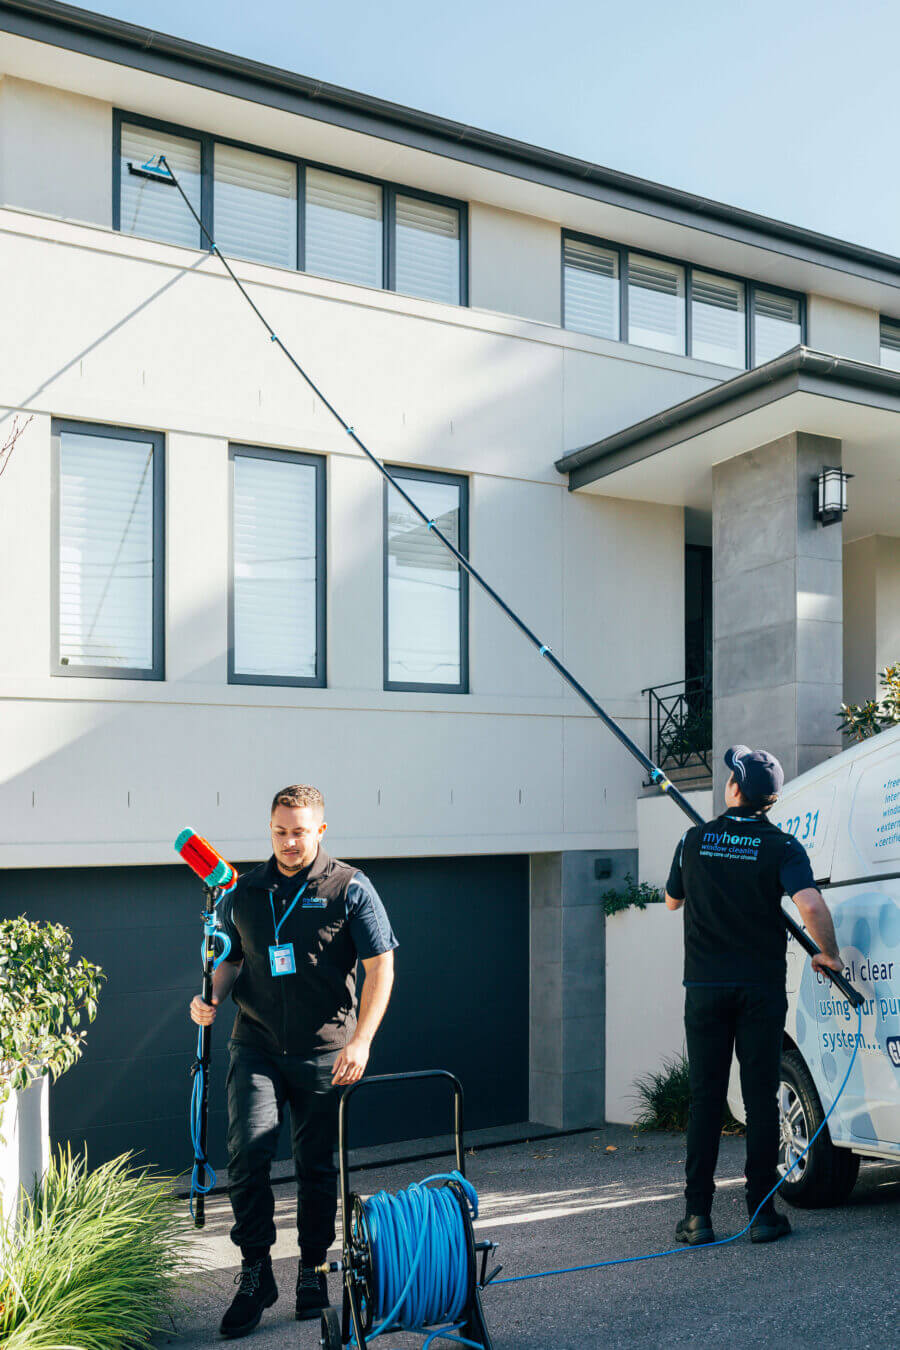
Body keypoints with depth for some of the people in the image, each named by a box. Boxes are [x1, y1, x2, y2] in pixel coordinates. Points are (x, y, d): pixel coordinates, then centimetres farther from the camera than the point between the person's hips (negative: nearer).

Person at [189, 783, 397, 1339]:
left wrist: (360, 1042, -13)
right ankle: (255, 1272, 6)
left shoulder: (350, 888, -3)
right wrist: (212, 997, -2)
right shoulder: (244, 893, 8)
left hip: (325, 1052, -2)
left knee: (317, 1166, 7)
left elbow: (380, 967, -4)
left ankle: (313, 1271, 25)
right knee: (248, 1153, -11)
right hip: (257, 1047, 2)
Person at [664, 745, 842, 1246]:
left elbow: (672, 900, 17)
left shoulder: (694, 841, 1)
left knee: (705, 1098, 6)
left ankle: (698, 1215, 7)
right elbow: (811, 905, -22)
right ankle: (763, 1213, 9)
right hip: (761, 988, -2)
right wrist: (829, 954, -6)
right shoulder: (781, 846, -7)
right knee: (761, 1098, 5)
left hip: (705, 988, 2)